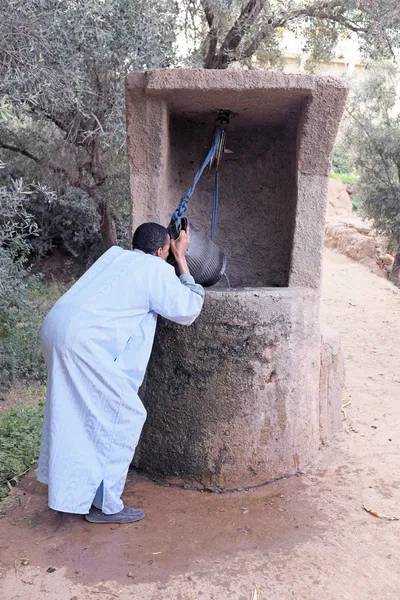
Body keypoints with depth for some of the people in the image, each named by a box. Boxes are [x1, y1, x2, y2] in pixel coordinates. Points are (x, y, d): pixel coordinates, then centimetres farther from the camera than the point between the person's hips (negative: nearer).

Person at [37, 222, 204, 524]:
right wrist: (181, 259, 13)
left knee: (74, 413, 24)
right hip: (84, 341, -9)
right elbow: (188, 309, 7)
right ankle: (104, 504, 8)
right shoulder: (156, 269, 0)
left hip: (56, 326, 9)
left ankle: (66, 483, 41)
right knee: (124, 415, 1)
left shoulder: (116, 254, 21)